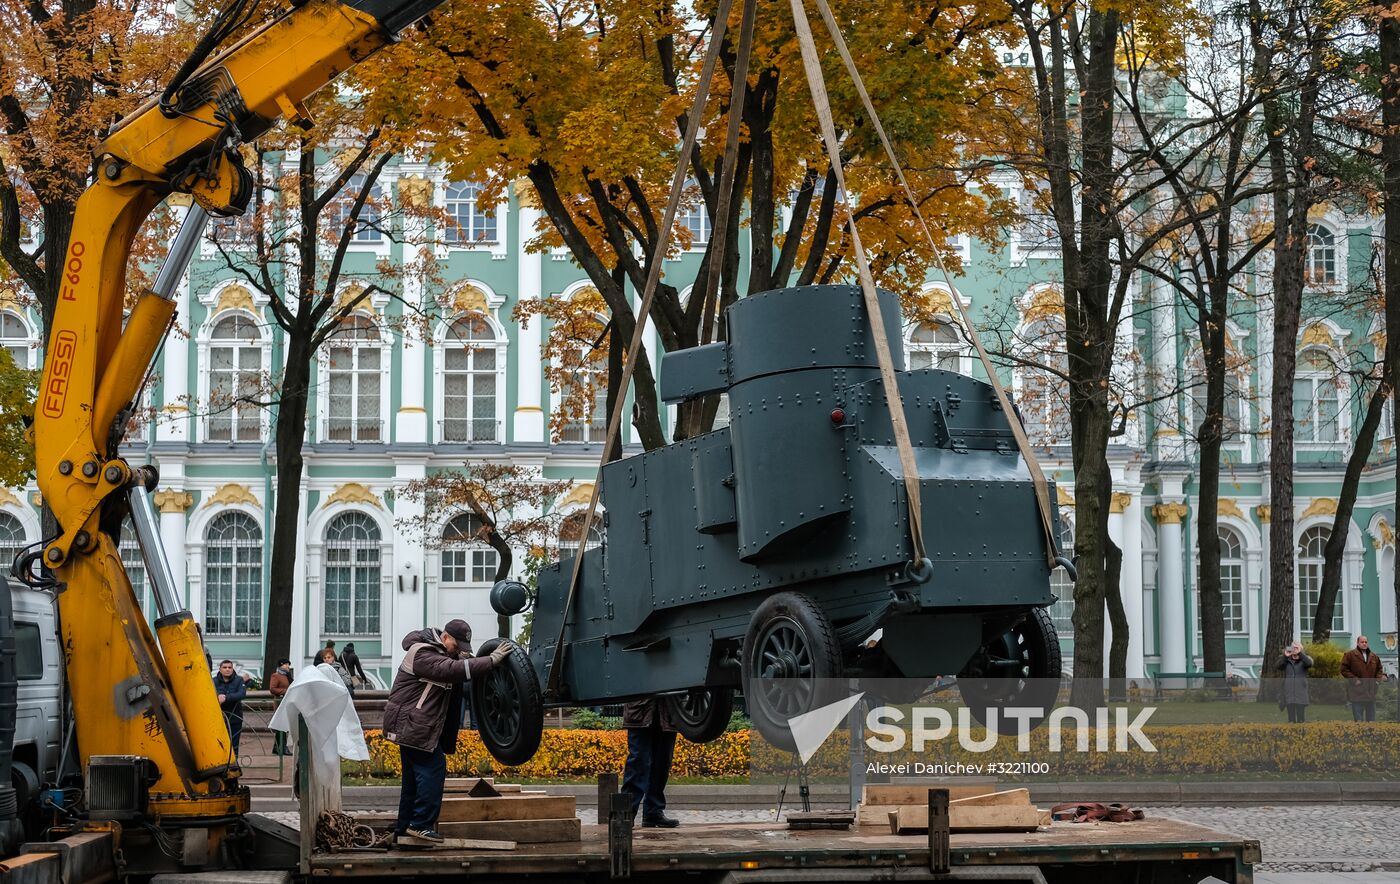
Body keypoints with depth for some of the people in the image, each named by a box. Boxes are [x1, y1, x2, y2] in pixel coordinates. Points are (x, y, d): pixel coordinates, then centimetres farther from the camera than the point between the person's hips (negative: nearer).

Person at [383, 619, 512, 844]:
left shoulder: (441, 653, 17)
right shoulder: (423, 654, -17)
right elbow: (453, 670, -30)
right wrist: (491, 660, -32)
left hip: (412, 726, 11)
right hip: (413, 724, -11)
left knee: (414, 776, 13)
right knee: (432, 768, -13)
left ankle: (403, 829, 17)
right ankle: (420, 824, -14)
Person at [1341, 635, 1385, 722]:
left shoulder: (1374, 657, 12)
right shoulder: (1350, 655, -3)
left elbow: (1379, 669, 22)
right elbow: (1344, 669, -5)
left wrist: (1378, 679, 2)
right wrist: (1354, 680, -14)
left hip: (1371, 692, 5)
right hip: (1357, 692, -5)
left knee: (1371, 718, 11)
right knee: (1358, 719, -4)